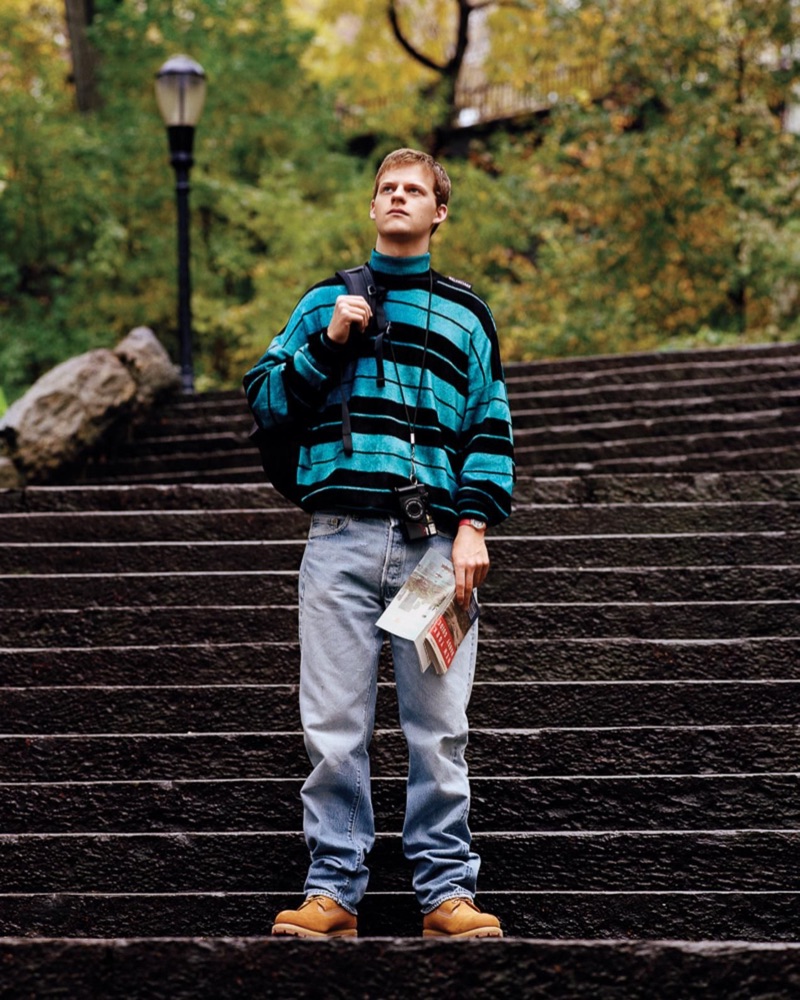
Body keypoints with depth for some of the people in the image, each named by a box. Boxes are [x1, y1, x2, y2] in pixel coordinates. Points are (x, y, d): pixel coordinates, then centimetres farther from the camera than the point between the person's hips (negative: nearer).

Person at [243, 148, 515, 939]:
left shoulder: (465, 315, 17)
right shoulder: (325, 303, 18)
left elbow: (491, 430, 12)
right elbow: (264, 398, 13)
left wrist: (474, 528, -1)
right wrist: (327, 345, -2)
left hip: (436, 541, 0)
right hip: (342, 538, 0)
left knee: (438, 725, -2)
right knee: (334, 725, -3)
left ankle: (446, 889, 3)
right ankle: (332, 889, 2)